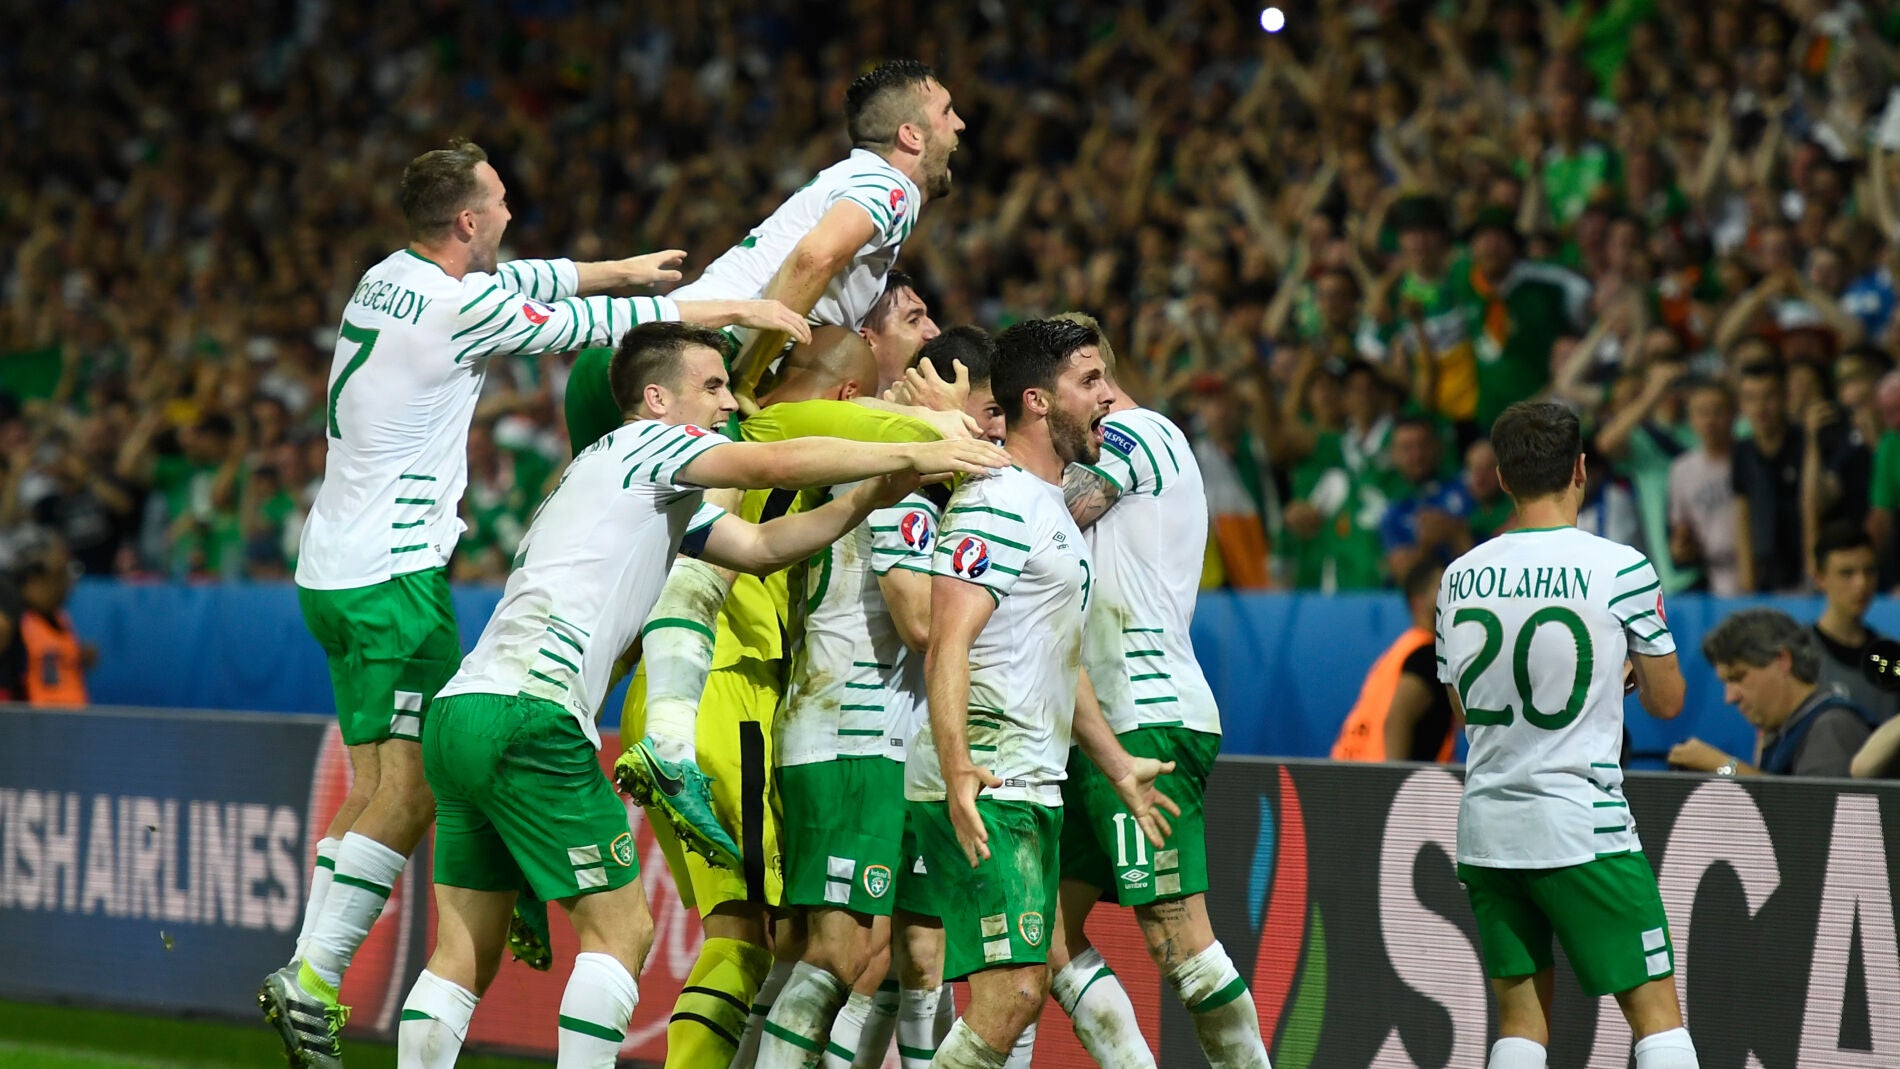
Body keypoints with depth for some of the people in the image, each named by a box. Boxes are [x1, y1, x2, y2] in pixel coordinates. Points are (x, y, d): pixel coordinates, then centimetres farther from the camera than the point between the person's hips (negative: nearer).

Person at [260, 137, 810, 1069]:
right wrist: (734, 311, 1)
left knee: (378, 788, 9)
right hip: (393, 573, -9)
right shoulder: (461, 308, -15)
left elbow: (519, 280, 27)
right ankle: (312, 981, -14)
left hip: (333, 571, 9)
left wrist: (620, 268, 37)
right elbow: (598, 325, -8)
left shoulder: (386, 280, 10)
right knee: (409, 790, -9)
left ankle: (312, 986, 3)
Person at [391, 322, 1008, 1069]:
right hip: (527, 713, -9)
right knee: (619, 926, -3)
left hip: (461, 716, 9)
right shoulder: (645, 442, 0)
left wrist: (868, 500, 13)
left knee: (465, 954, 6)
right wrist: (912, 454, -6)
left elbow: (759, 545, 23)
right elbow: (778, 464, -12)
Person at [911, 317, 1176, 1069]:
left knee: (1026, 991, 12)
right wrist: (957, 769, -33)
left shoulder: (1051, 508, 21)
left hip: (1031, 790, 11)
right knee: (1010, 994, -19)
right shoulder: (998, 504, -12)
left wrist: (1117, 767, 33)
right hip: (984, 793, -11)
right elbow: (947, 646, -22)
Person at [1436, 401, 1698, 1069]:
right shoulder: (1621, 569, -8)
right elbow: (1667, 701, 2)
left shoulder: (1459, 577, 5)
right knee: (1655, 1011, 0)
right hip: (1583, 829, -5)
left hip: (1485, 827, 5)